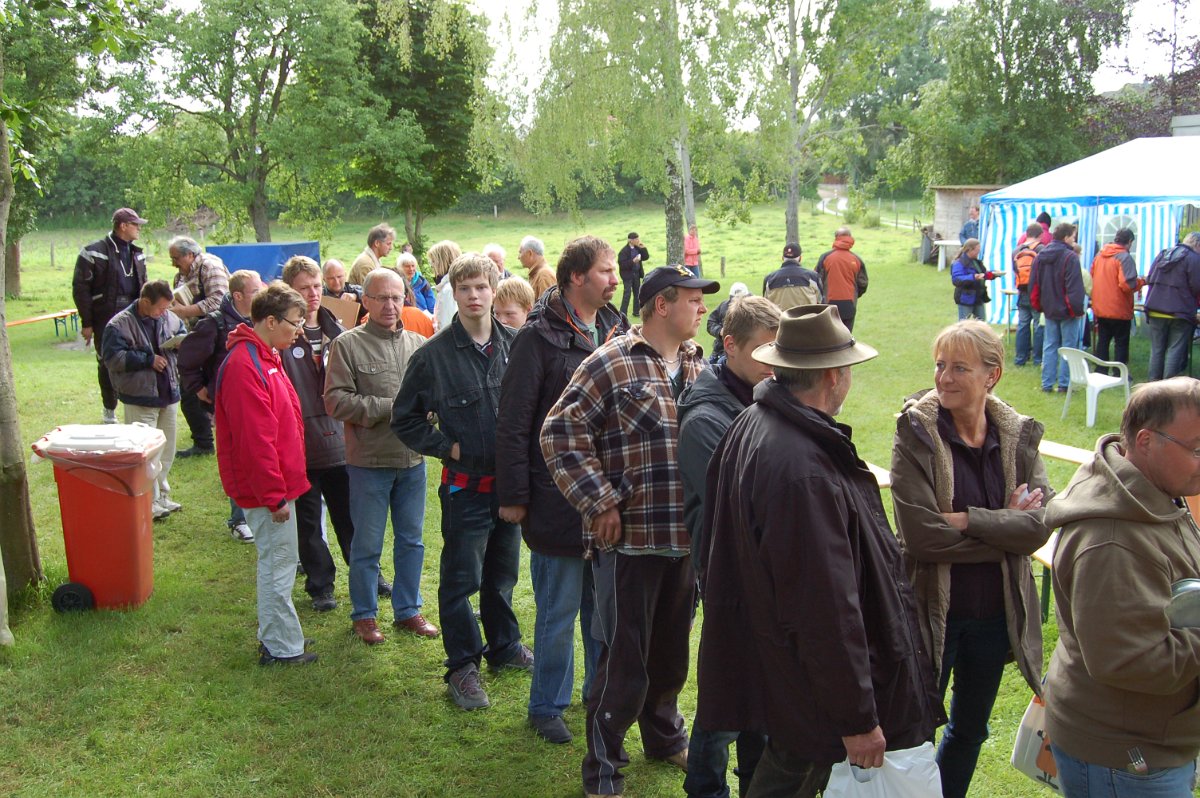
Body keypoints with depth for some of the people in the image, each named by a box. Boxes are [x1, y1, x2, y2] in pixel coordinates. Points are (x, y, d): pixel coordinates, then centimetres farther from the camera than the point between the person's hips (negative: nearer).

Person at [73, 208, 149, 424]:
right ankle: (109, 410, 19)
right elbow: (80, 288, -7)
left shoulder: (136, 254, 12)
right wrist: (87, 323, -9)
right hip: (106, 320, -4)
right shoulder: (94, 253, -8)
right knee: (107, 364, 5)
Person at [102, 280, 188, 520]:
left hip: (169, 394, 6)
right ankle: (150, 501, 6)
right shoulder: (120, 325, -14)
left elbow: (182, 334, 19)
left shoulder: (169, 318, 3)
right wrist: (148, 359, -17)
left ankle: (162, 495, 30)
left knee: (167, 450, 16)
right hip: (141, 399, -6)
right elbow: (112, 358, -20)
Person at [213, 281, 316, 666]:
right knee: (279, 563, 0)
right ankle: (283, 648, 12)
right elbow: (255, 439, -24)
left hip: (276, 482, 10)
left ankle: (274, 637, 30)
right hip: (267, 486, -10)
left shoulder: (265, 357, 11)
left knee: (277, 561, 18)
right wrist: (274, 495, -21)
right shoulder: (245, 366, -22)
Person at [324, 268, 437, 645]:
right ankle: (364, 614, 25)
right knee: (367, 545, 8)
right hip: (369, 462, -4)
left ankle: (408, 610, 30)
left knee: (411, 540, 15)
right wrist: (389, 408, -17)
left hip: (413, 460, 4)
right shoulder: (348, 344, -8)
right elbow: (336, 401, -14)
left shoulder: (418, 344, 4)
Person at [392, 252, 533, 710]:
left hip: (510, 479, 3)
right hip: (465, 484, -3)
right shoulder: (434, 355, -8)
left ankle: (505, 646, 36)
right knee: (461, 579, 3)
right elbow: (405, 419, 1)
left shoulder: (515, 345, -1)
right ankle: (462, 666, 17)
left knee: (502, 573, 19)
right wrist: (446, 447, -6)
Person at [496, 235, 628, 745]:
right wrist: (513, 495, -11)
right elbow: (512, 424, -11)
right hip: (558, 498, -5)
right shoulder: (539, 338, -11)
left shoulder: (617, 330, 7)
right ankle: (547, 707, 24)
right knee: (558, 611, 6)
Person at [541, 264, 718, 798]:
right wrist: (599, 503, -15)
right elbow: (560, 433, -13)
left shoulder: (698, 365, 9)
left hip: (687, 536, 6)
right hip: (630, 536, -6)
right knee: (624, 658, 3)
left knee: (672, 648, 21)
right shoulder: (611, 364, -12)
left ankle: (665, 736, 43)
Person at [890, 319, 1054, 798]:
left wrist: (966, 520, -23)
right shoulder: (916, 434, -14)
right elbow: (921, 534, -21)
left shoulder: (1020, 437, -2)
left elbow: (1040, 525, -13)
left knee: (970, 729, 22)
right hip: (932, 610, -4)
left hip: (996, 611, 4)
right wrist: (1005, 525, -16)